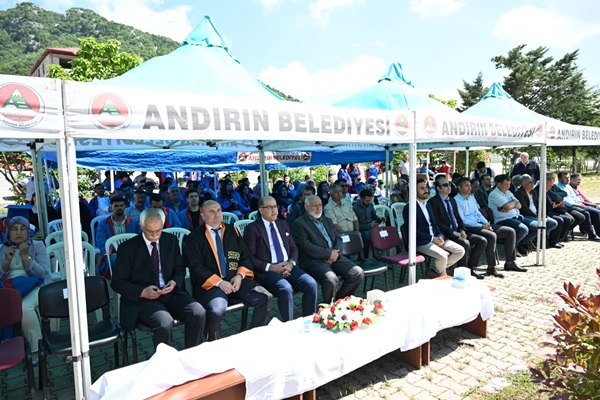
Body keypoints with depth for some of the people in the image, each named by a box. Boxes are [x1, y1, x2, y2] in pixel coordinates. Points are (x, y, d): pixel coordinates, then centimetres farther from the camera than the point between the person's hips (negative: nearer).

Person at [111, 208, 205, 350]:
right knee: (165, 323, -33)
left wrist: (175, 282, -8)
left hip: (172, 293, 4)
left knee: (199, 314, -22)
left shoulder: (171, 240, 8)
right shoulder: (127, 248, -2)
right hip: (143, 299, -3)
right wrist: (142, 292, -17)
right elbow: (117, 282, -1)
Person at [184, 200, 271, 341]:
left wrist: (240, 276, -6)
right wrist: (219, 282, -16)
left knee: (265, 298, -19)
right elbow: (196, 267, -5)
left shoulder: (232, 230, 16)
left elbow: (246, 256, 13)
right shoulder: (195, 237, 4)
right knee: (217, 310, -34)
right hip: (211, 283, -4)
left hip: (236, 279, 4)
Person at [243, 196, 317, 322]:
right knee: (286, 289, -33)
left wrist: (291, 263, -4)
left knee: (311, 284, -21)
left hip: (288, 267, 5)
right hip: (266, 271, -5)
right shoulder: (252, 229, 0)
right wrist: (270, 267, -16)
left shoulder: (283, 224, 18)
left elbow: (294, 248, 17)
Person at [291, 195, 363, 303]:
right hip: (314, 260, -7)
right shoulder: (299, 224, 0)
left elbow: (338, 239, 18)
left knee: (358, 272, -13)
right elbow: (306, 246, -12)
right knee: (331, 278, -34)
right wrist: (329, 253, -13)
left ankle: (339, 300, 7)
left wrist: (335, 252, -5)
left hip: (334, 257, 7)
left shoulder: (327, 220, 24)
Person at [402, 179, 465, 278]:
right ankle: (443, 276, 2)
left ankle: (435, 271, 4)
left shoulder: (428, 205, 19)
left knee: (460, 251, -4)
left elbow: (434, 224, 20)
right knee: (442, 255, -30)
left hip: (436, 238, 8)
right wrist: (432, 238, -18)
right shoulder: (409, 208, -8)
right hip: (421, 242, -8)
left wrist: (440, 236, -1)